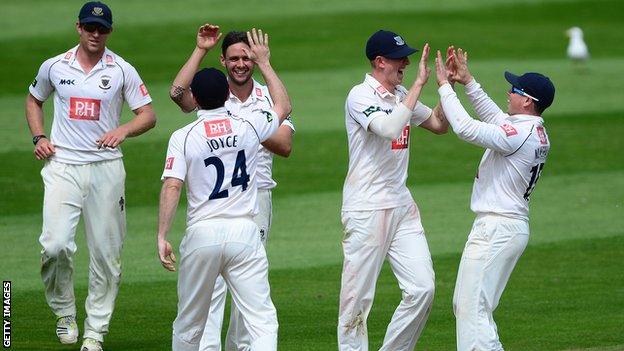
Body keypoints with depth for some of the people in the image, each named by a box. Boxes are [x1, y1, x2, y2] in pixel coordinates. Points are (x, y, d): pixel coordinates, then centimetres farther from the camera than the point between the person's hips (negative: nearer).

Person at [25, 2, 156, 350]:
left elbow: (148, 115, 3)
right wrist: (39, 137, 6)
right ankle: (65, 314, 7)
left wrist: (123, 130, -17)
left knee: (106, 253, 0)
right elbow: (34, 100, 23)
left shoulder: (122, 71, 2)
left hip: (106, 168, 0)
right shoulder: (54, 67, 6)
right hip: (62, 167, 0)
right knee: (55, 245, -15)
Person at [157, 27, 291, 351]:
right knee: (262, 321, -6)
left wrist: (162, 236, -11)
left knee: (189, 324, 14)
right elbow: (284, 106, 24)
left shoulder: (183, 137, -1)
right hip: (244, 232, 0)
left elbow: (172, 186, -11)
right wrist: (264, 63, 32)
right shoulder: (249, 126, 4)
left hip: (202, 235, 0)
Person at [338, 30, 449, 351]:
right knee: (358, 297, -3)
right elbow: (389, 129, -28)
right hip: (366, 211, -8)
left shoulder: (401, 96, 13)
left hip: (402, 206, 8)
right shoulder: (361, 96, -12)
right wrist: (419, 84, -24)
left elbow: (438, 125, 20)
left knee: (422, 288, 0)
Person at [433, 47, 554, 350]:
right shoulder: (537, 133, 11)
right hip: (512, 226, 11)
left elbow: (467, 129, -25)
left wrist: (445, 86, -15)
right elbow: (494, 116, 25)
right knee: (464, 305, 19)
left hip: (496, 228, -11)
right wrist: (468, 81, 19)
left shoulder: (521, 133, -19)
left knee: (472, 310, -11)